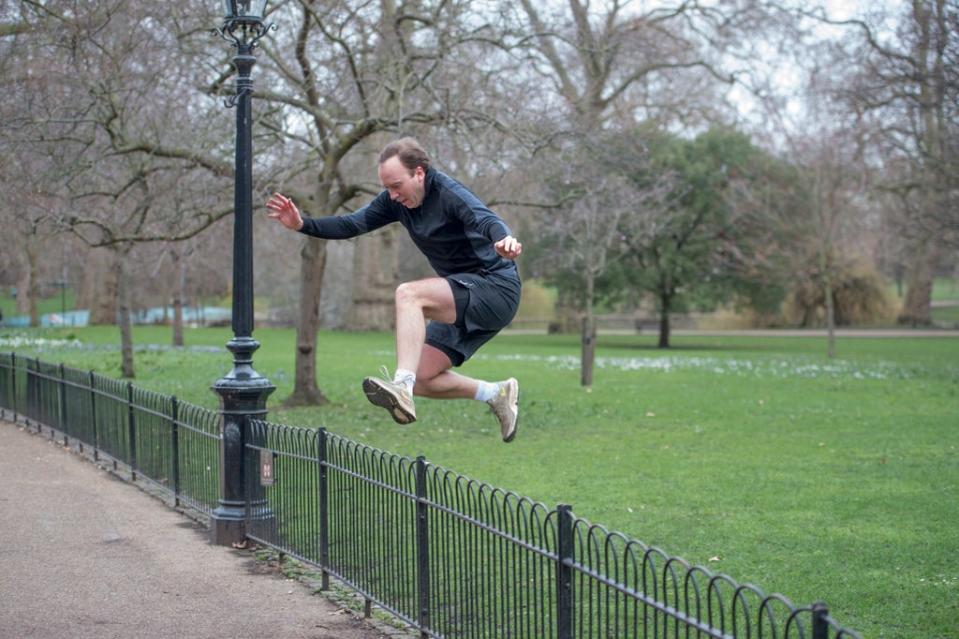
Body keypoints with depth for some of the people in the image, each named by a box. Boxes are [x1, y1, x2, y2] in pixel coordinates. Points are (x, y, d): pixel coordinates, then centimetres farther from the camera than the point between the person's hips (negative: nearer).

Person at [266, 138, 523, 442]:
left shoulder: (449, 193, -20)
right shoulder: (396, 200, 3)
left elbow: (485, 219, -39)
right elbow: (352, 224, 6)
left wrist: (504, 238, -62)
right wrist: (303, 224, -9)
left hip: (496, 289, -9)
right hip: (466, 301, 9)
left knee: (408, 294, -31)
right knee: (420, 379, 3)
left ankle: (402, 388, -42)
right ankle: (496, 394, 19)